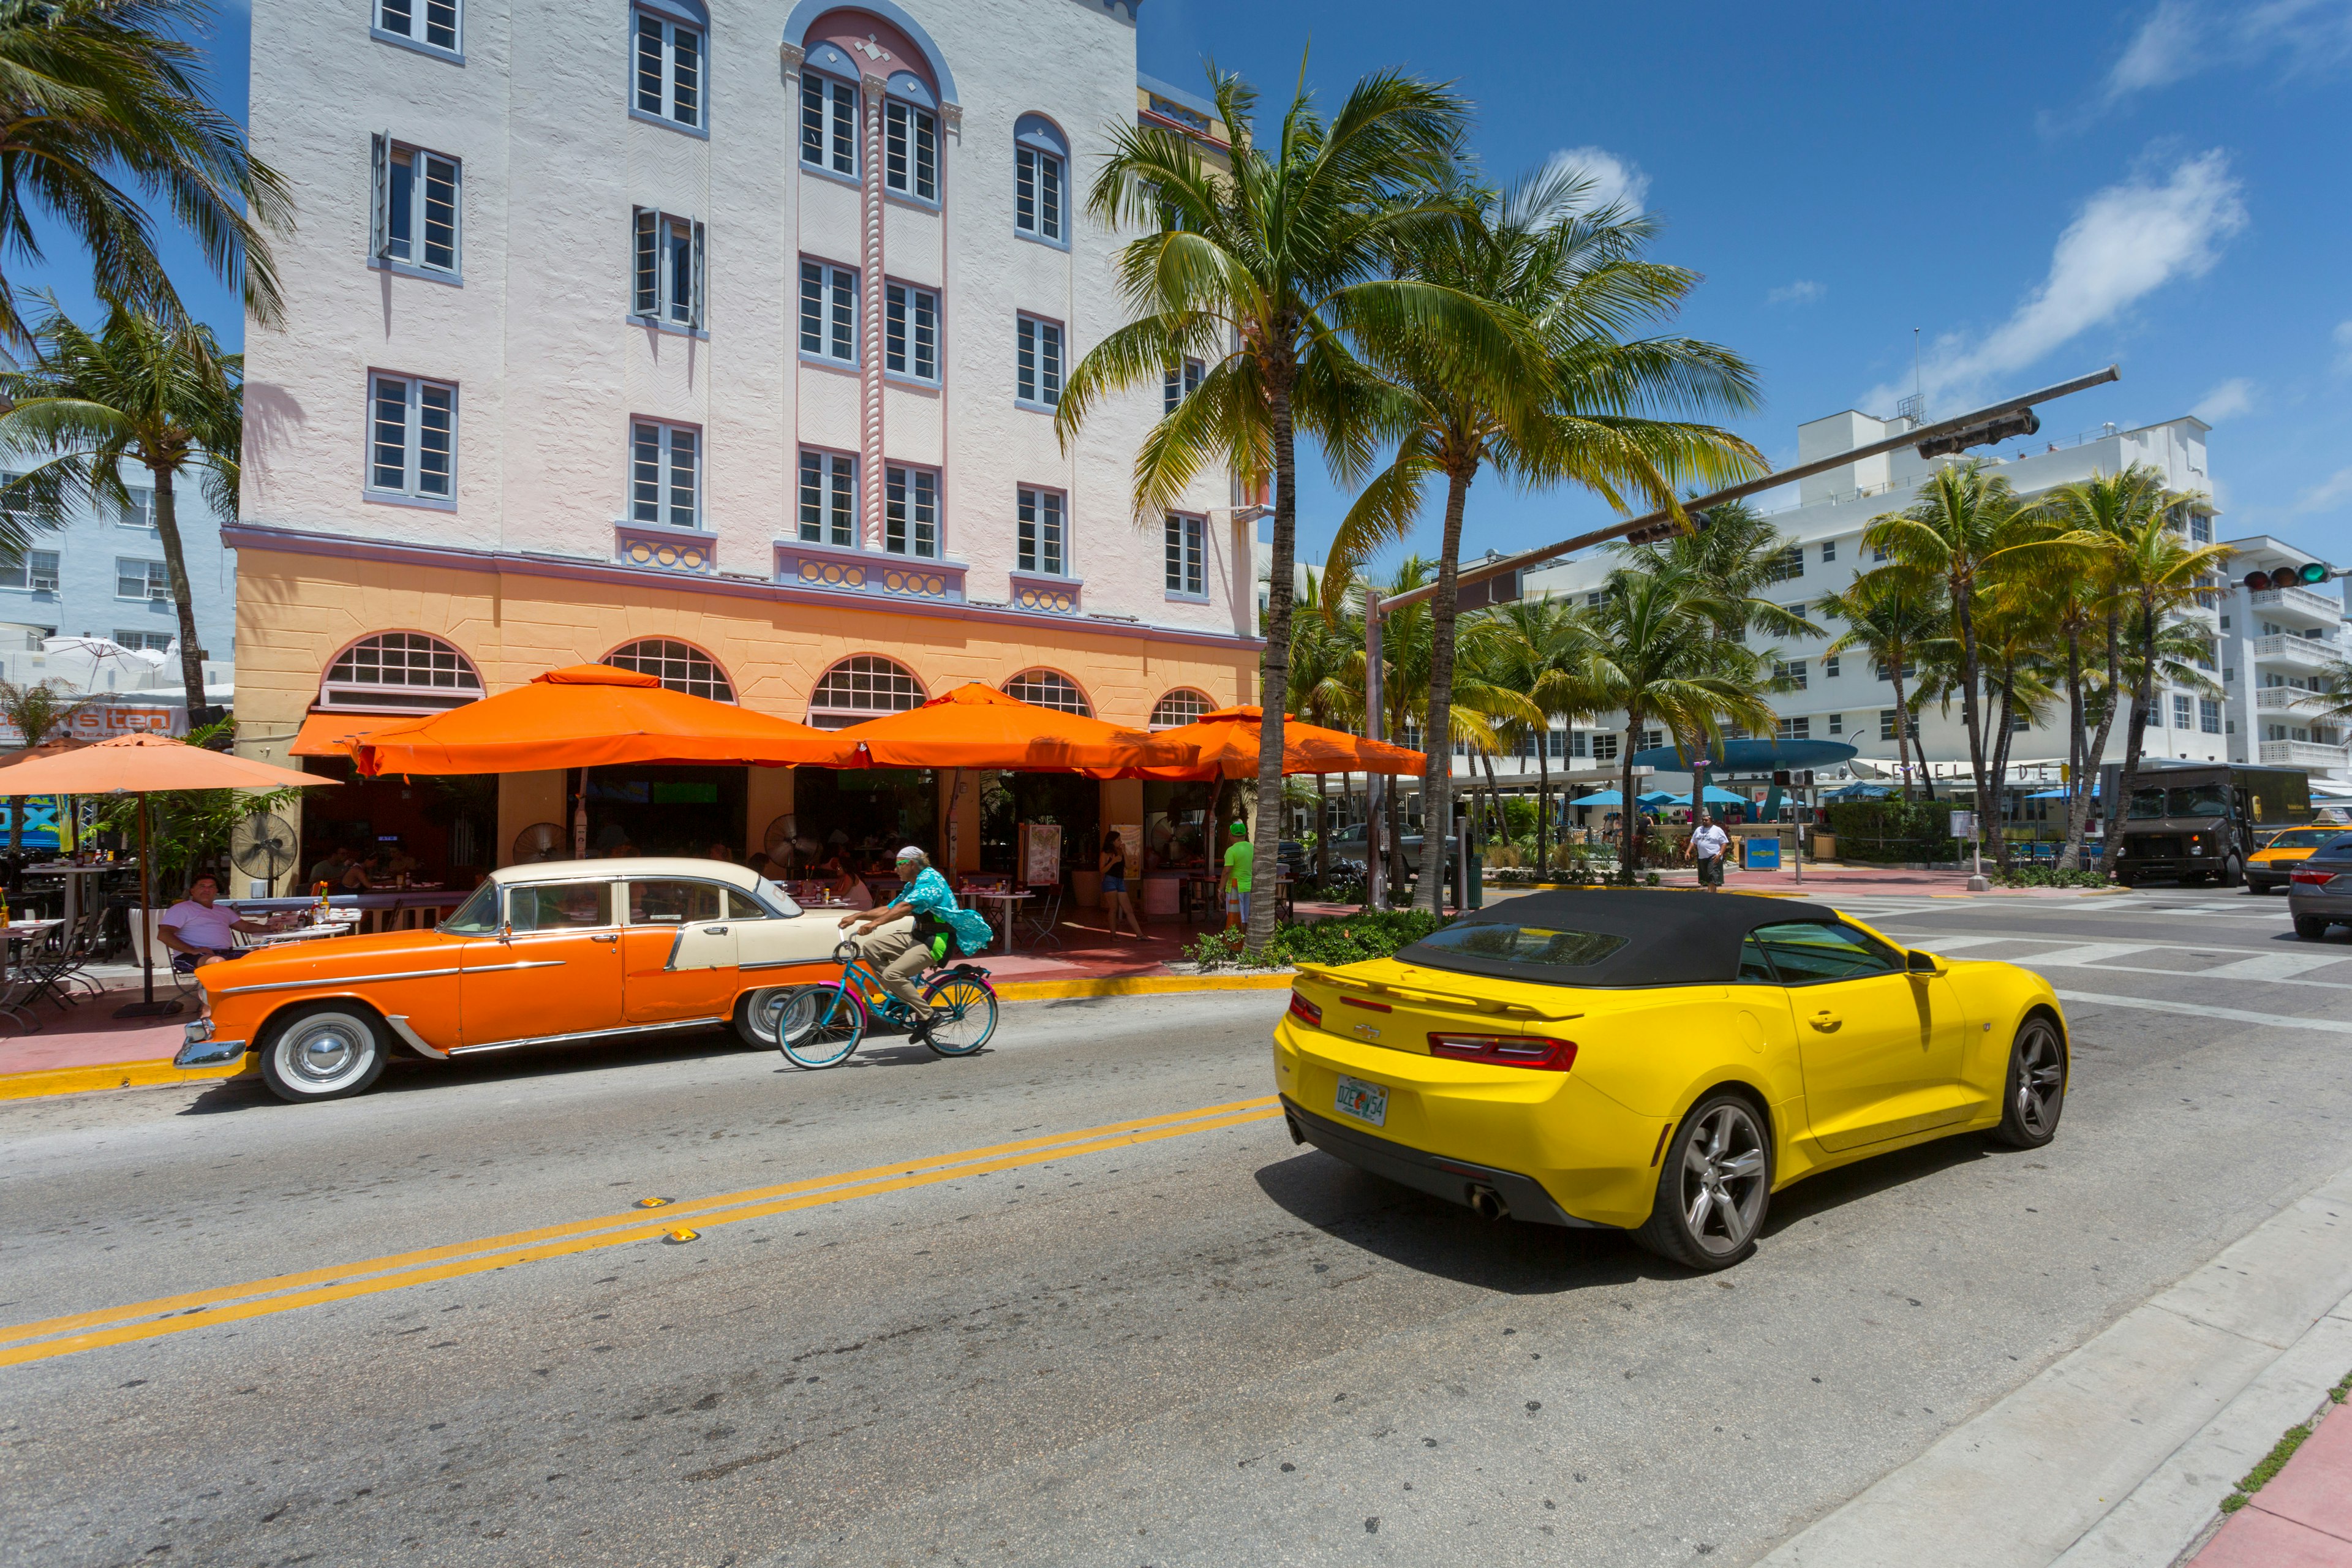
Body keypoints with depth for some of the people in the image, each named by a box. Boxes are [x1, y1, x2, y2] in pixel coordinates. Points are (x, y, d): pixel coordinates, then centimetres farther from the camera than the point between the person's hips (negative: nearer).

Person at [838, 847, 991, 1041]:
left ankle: (924, 1015, -11)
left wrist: (875, 923, -36)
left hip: (937, 941, -10)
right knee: (870, 947, -1)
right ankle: (902, 994, 3)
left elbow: (904, 908, -28)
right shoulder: (912, 886, 19)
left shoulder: (930, 879, -14)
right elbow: (888, 910, 17)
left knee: (893, 974, -25)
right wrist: (856, 917, 7)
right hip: (918, 936, 10)